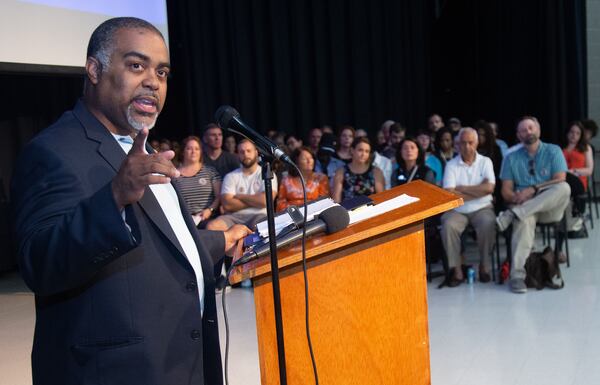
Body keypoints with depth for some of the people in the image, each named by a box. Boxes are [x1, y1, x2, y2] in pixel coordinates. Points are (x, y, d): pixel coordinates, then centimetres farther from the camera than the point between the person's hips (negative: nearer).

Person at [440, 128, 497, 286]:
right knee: (448, 226, -30)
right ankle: (456, 269, -17)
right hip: (457, 210, 0)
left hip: (482, 208, 0)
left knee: (488, 224, -31)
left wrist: (461, 188, -9)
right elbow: (449, 194, -11)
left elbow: (489, 188, -11)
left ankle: (484, 266, -11)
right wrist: (478, 192, -7)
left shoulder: (485, 161, 5)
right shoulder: (451, 165, 2)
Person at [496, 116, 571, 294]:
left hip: (550, 208, 0)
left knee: (564, 188, -33)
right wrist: (516, 198, -18)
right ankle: (517, 275, -43)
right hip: (523, 207, 0)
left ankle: (513, 214, -35)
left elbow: (560, 181, -5)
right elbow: (506, 190, 5)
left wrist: (533, 189, -15)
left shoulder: (553, 151, 8)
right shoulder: (511, 158, 12)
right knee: (525, 220, -38)